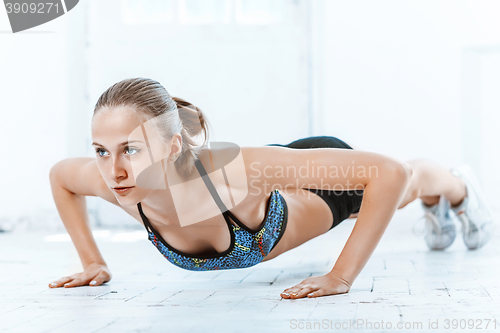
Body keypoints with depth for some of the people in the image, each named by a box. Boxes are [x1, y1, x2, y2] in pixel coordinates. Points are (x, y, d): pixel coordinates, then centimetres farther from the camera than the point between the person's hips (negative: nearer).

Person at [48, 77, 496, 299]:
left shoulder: (234, 172, -51)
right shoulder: (118, 180, -37)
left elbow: (390, 173, -49)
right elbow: (60, 175, -10)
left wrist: (342, 277, -49)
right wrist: (92, 262, -16)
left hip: (330, 179, -5)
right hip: (272, 190, 5)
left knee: (411, 182, 32)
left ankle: (459, 185, 69)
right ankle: (436, 209, 74)